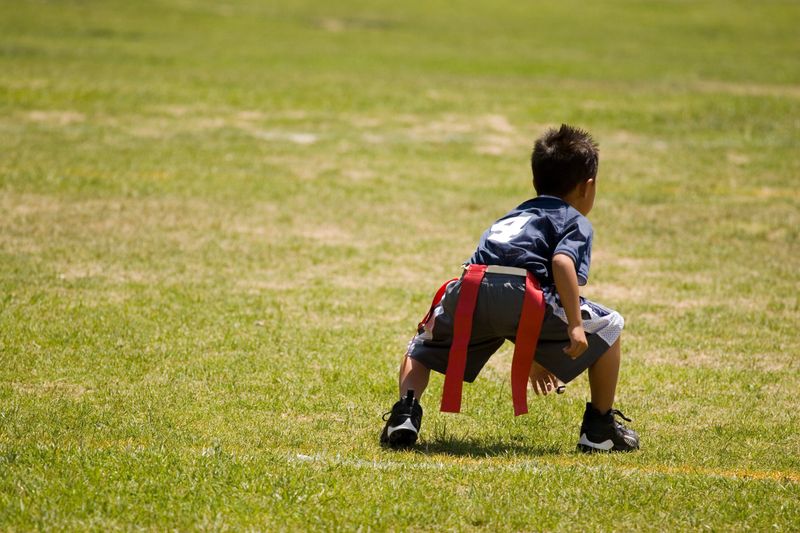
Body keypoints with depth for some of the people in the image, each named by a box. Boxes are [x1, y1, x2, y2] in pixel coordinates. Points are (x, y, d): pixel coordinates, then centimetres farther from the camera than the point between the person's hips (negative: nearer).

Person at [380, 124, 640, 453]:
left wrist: (532, 357, 57)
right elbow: (562, 261, -7)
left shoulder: (515, 215, 40)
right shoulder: (576, 222, 19)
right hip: (522, 293, -5)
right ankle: (600, 428, 19)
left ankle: (406, 409, 4)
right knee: (608, 327, 17)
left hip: (468, 291, 5)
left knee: (421, 349, 32)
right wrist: (575, 325, -9)